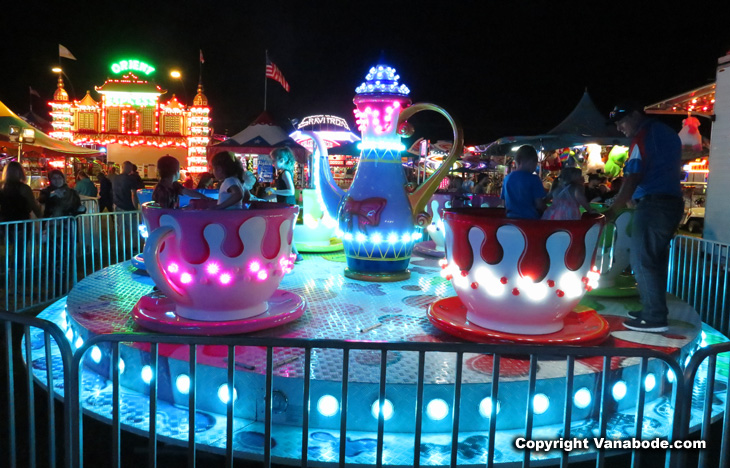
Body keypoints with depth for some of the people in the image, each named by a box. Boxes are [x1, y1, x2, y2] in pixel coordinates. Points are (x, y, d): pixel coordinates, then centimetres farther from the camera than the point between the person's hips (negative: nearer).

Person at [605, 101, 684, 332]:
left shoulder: (642, 136, -7)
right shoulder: (669, 133, 21)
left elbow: (631, 179, -14)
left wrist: (613, 211, -13)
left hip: (653, 204, -9)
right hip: (672, 202, 10)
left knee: (643, 261, -7)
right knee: (655, 260, 13)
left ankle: (654, 318, -7)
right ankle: (654, 311, 17)